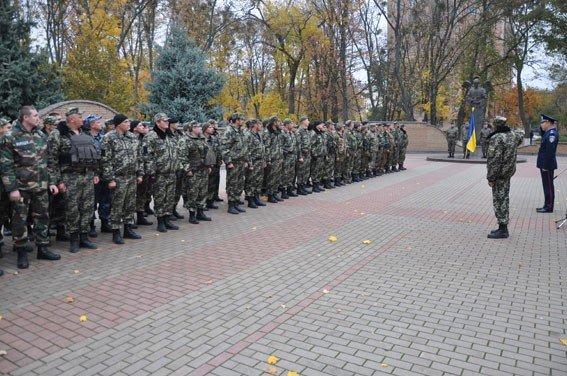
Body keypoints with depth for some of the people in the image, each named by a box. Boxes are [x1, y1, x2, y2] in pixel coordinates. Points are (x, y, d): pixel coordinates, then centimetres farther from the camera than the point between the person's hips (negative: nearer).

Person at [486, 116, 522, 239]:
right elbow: (520, 139, 32)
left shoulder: (496, 138, -21)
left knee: (499, 199, -3)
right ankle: (503, 226, 25)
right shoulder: (513, 135, 5)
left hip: (499, 173, -9)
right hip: (509, 171, 9)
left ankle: (502, 230, 1)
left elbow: (494, 160, -24)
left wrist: (490, 177, -18)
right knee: (504, 197, 16)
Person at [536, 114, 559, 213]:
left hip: (547, 165, -10)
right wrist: (542, 128, 9)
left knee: (548, 186, -3)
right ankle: (547, 205, 23)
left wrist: (546, 166, -21)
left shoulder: (552, 134, -18)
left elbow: (550, 151, -22)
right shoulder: (548, 132, 11)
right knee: (547, 186, 15)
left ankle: (549, 207, 4)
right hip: (545, 164, 10)